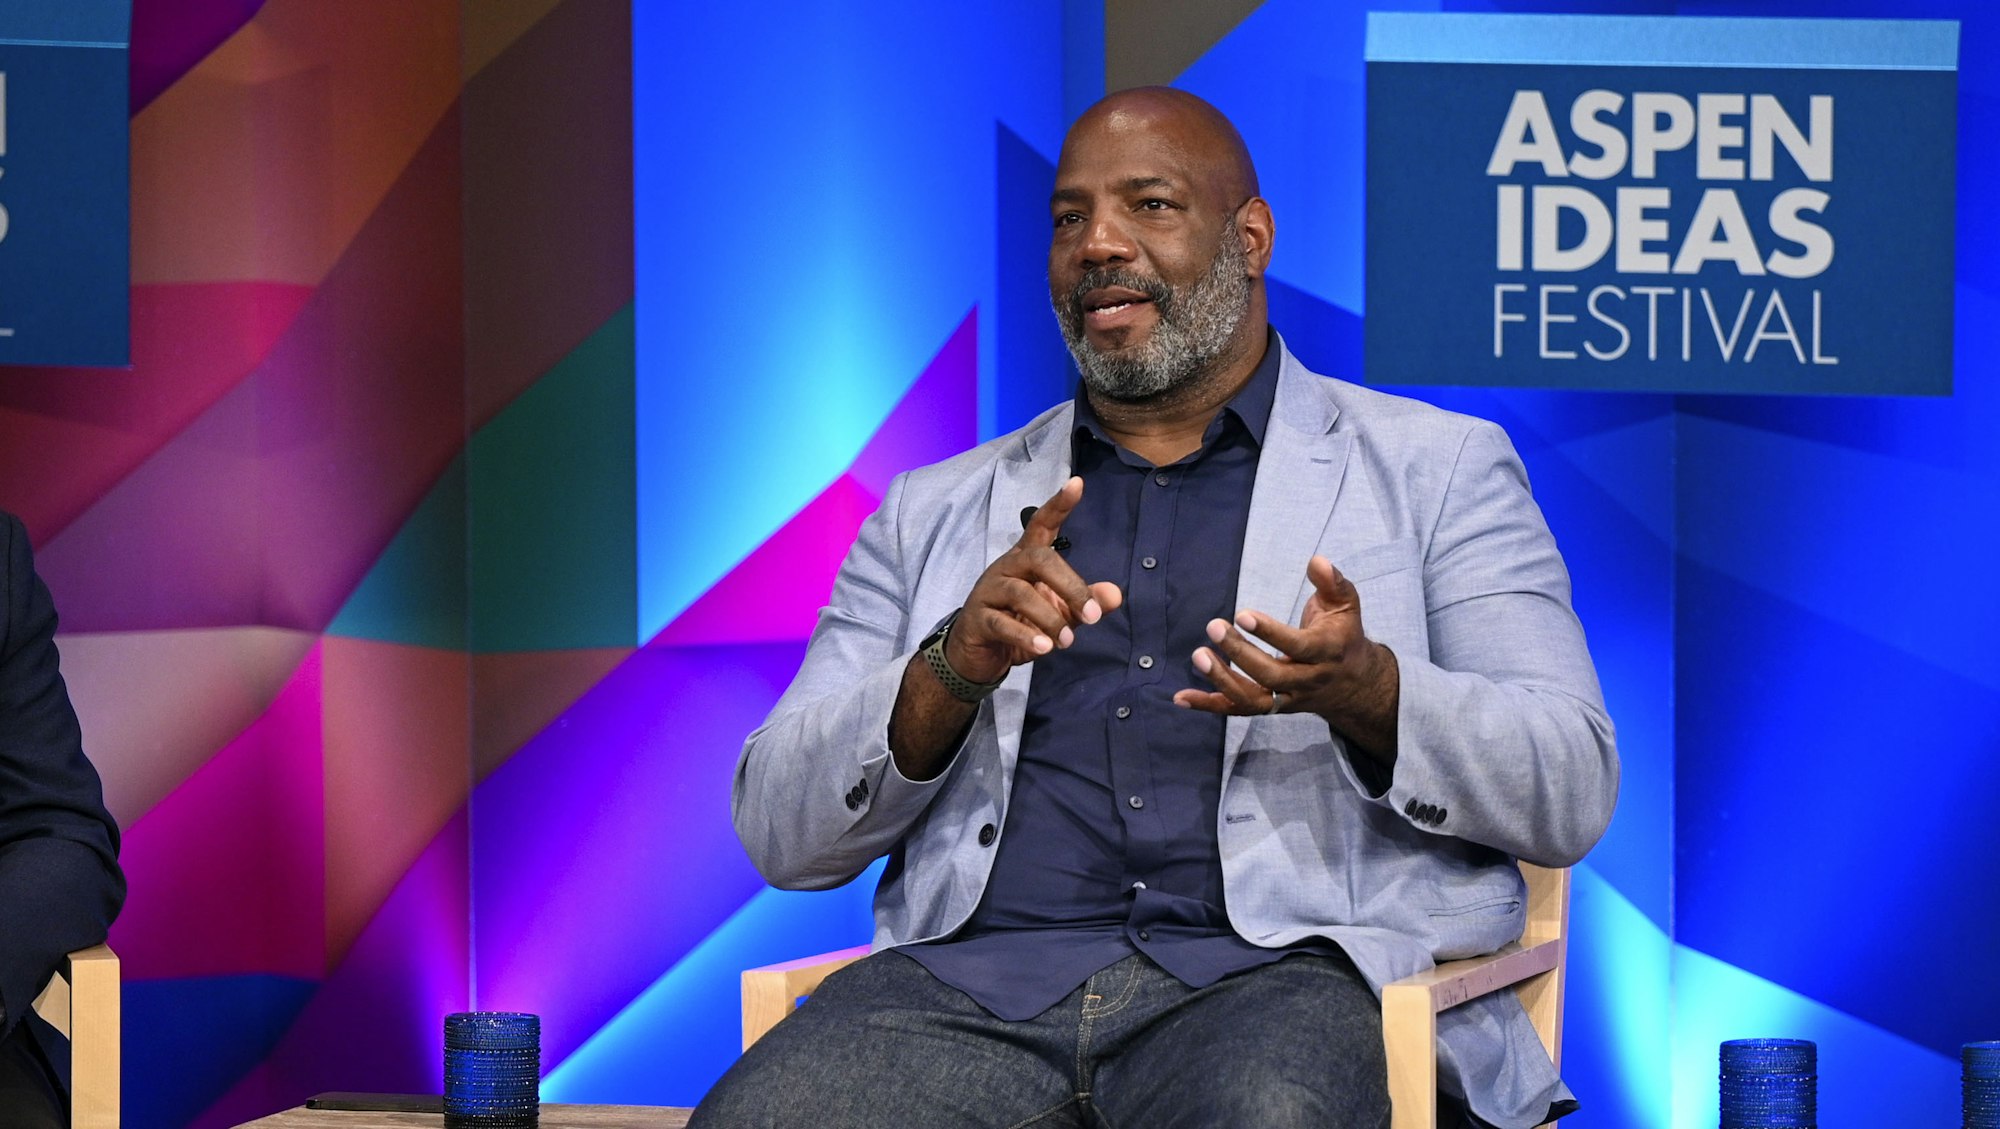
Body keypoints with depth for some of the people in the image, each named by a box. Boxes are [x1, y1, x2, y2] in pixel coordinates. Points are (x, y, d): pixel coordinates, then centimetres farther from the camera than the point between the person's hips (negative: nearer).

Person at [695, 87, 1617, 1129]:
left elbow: (1572, 794, 6)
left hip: (1293, 974, -3)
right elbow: (779, 833, 13)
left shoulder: (1435, 470, 16)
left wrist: (1367, 691, -15)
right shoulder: (936, 514, 22)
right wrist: (952, 670, -7)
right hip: (981, 975, 3)